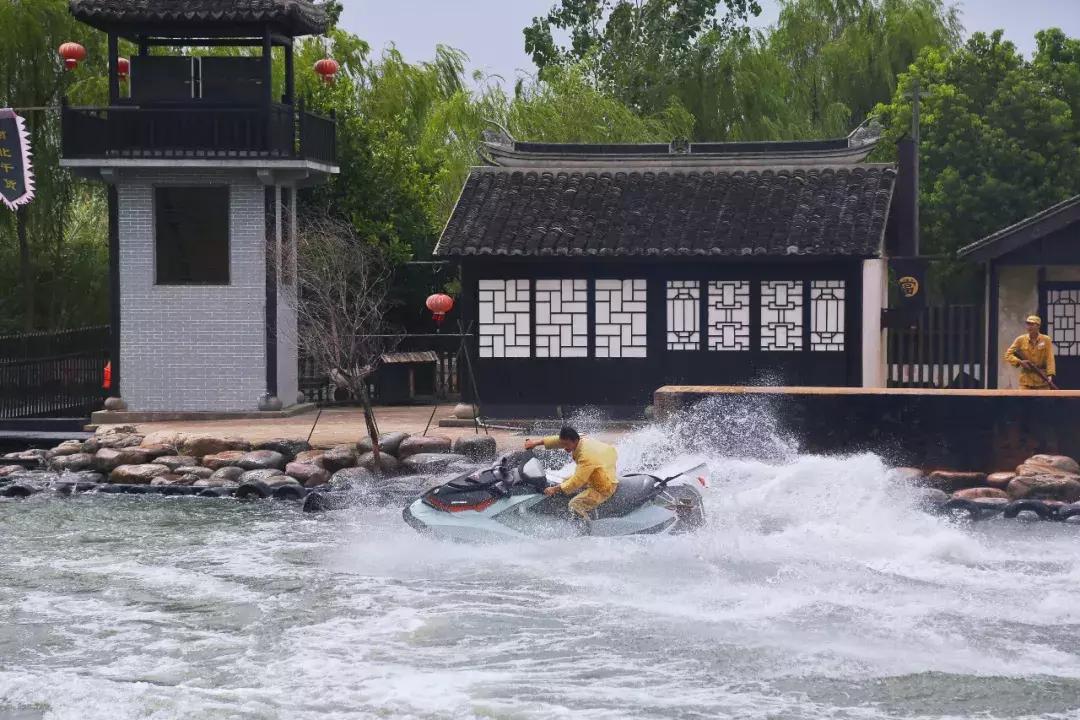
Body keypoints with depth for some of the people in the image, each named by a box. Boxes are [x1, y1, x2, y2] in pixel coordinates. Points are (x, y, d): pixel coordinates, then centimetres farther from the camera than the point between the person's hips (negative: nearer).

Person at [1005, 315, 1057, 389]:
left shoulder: (1046, 340, 0)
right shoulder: (1020, 340, 3)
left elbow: (1050, 359, -8)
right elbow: (1008, 355, 4)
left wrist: (1050, 374, -21)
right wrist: (1019, 362, -13)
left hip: (1042, 381, 0)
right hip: (1026, 380, 0)